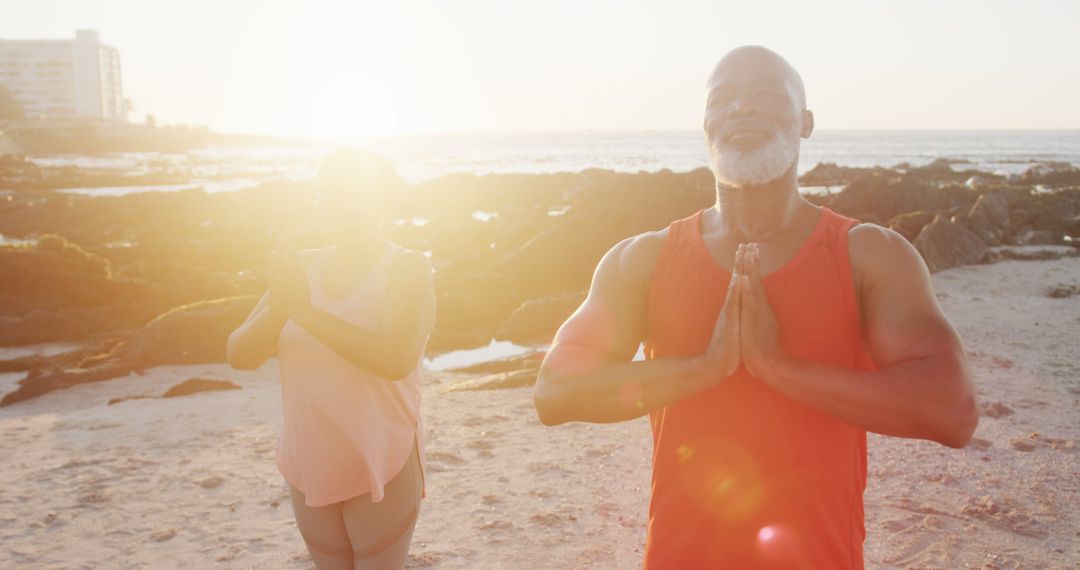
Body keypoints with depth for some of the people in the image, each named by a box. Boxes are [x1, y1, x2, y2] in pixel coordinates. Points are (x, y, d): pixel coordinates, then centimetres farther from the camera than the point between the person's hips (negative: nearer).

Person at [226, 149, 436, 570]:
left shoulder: (406, 267, -12)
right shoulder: (302, 266, 2)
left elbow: (397, 359, -27)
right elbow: (240, 356, -4)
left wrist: (307, 312, -28)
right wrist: (279, 307, -24)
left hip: (381, 470, -5)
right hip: (309, 470, 5)